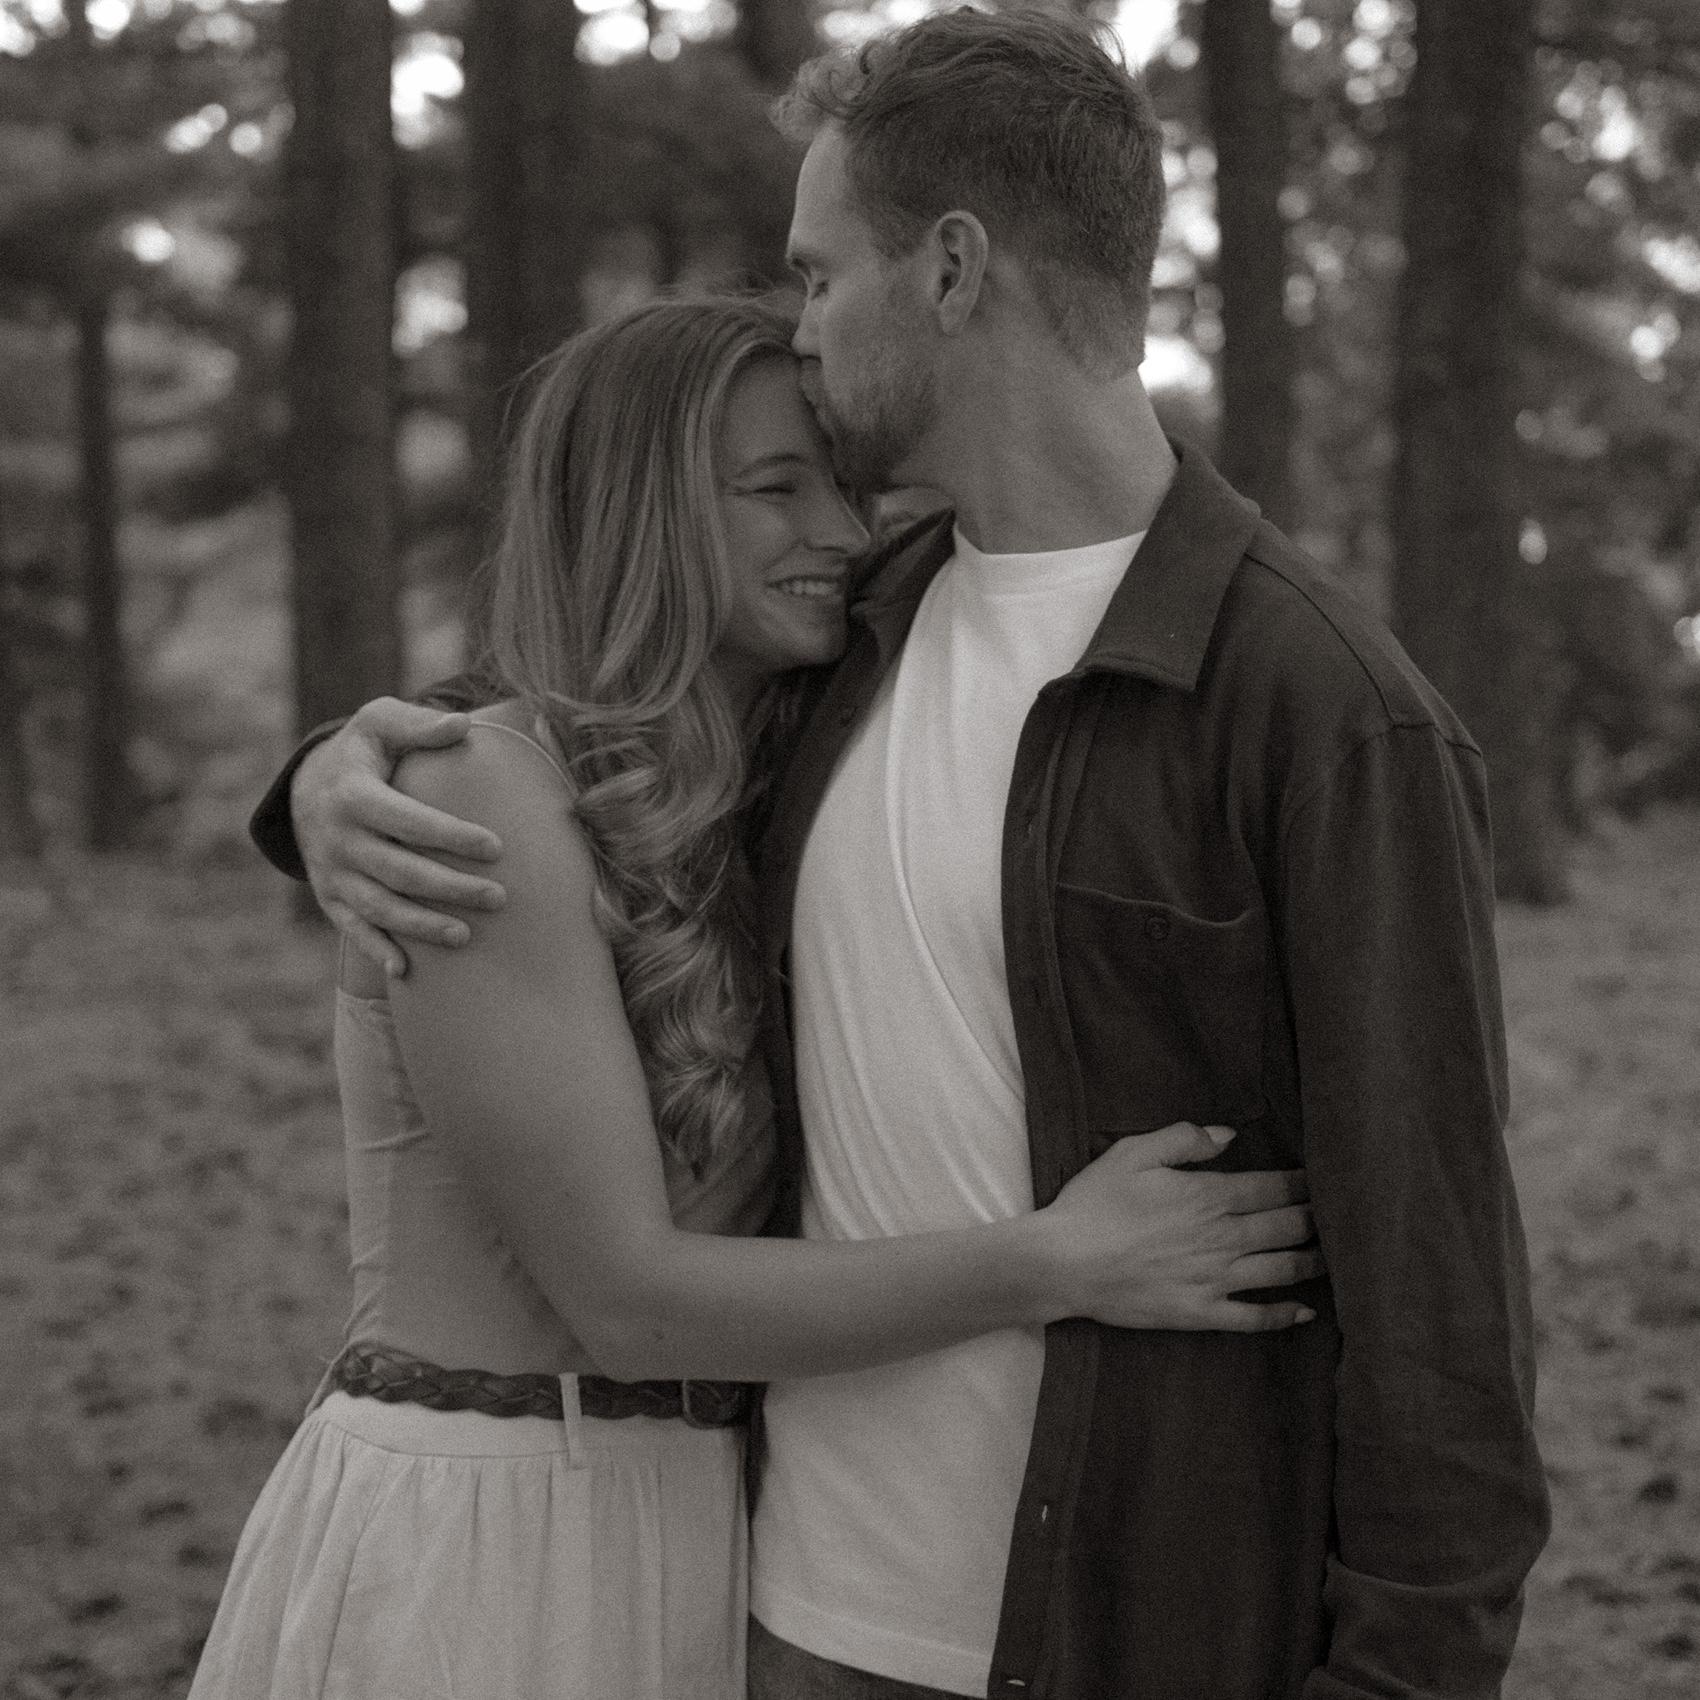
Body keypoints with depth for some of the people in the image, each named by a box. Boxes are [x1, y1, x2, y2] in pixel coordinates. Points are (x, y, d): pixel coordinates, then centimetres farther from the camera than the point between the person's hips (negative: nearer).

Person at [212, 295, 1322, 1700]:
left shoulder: (744, 829, 10)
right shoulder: (478, 803, -16)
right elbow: (623, 1295, -20)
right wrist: (1052, 1268, -24)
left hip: (689, 1557, 8)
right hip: (472, 1568, -8)